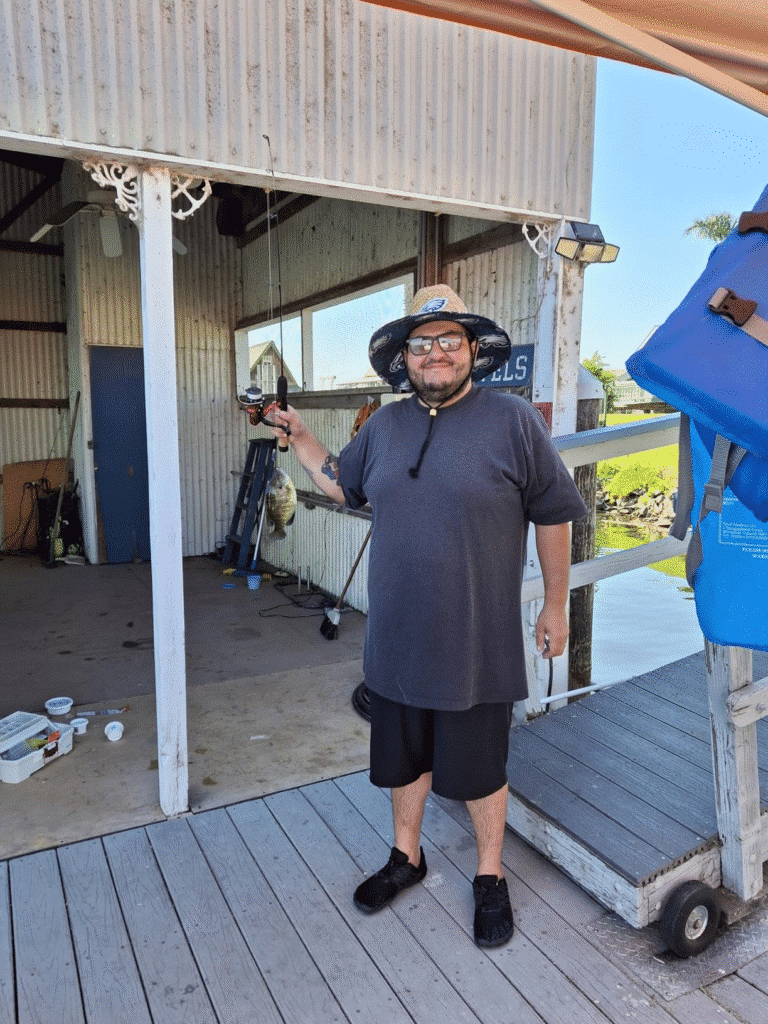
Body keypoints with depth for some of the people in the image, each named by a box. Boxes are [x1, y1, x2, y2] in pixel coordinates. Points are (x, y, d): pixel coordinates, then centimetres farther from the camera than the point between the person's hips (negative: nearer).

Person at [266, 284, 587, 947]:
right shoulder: (385, 426, 5)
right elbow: (340, 484, 20)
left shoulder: (514, 420, -9)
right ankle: (406, 857, 45)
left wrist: (555, 605, -2)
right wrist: (298, 435, 10)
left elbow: (553, 516, -5)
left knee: (480, 767, 13)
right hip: (398, 640, 4)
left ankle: (490, 877, 38)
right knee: (404, 758, 21)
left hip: (477, 644, -4)